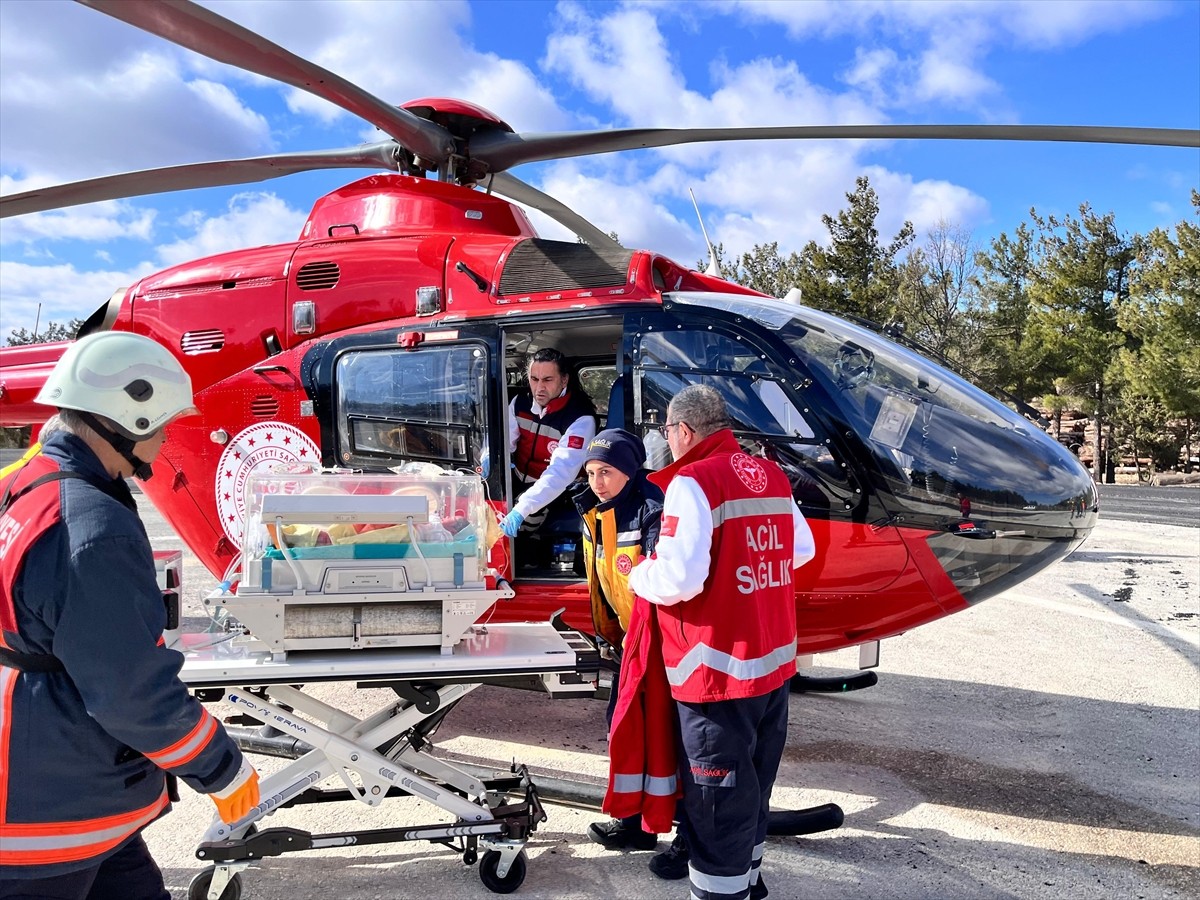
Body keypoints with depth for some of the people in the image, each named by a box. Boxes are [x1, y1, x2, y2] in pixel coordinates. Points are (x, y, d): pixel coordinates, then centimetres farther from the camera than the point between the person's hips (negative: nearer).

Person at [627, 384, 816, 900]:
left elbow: (679, 578, -25)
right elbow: (802, 552, 14)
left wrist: (637, 576, -5)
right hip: (776, 662, 8)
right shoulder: (772, 476, 5)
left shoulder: (693, 482, -18)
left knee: (717, 797, 5)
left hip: (719, 668, -8)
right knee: (753, 781, 24)